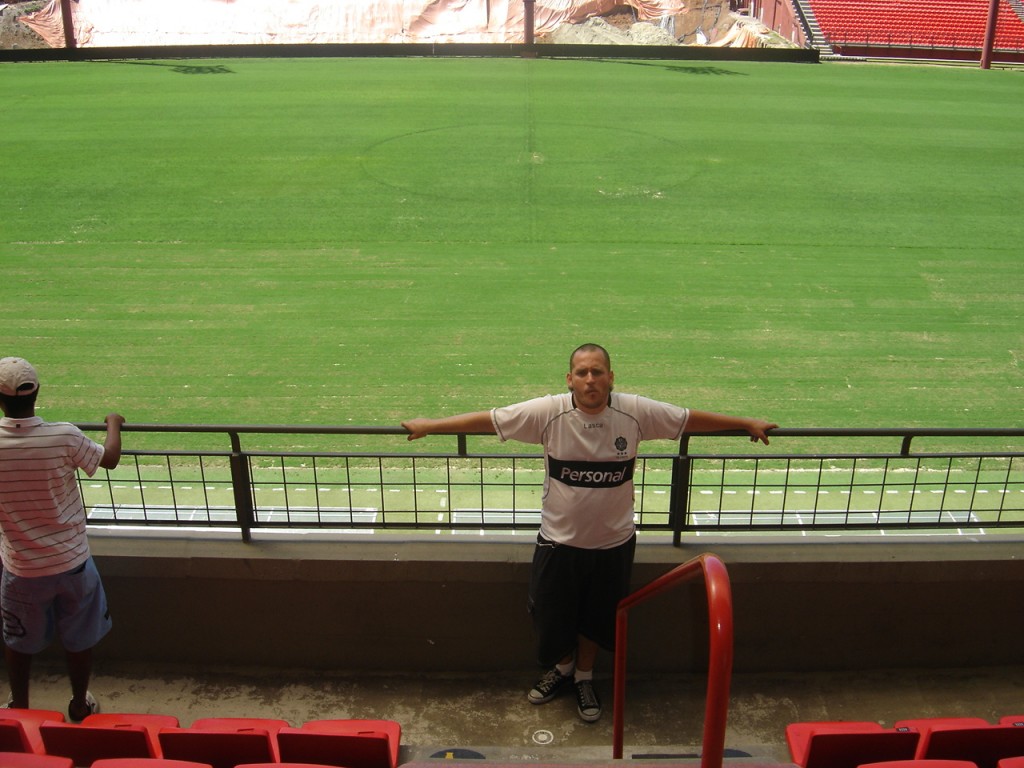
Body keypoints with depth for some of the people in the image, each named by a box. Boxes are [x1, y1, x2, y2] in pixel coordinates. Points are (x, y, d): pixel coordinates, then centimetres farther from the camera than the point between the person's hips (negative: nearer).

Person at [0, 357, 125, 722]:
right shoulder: (64, 437, -21)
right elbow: (109, 459, -3)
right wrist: (114, 423, 15)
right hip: (71, 561, -1)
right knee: (79, 640, 19)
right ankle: (80, 706, 35)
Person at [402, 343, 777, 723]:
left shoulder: (637, 412, -14)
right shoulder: (548, 412, -17)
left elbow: (692, 419, -3)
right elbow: (487, 419, -13)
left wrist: (748, 424, 3)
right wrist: (429, 426, -10)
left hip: (613, 542, 1)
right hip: (559, 540, 0)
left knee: (595, 617, 19)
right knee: (553, 614, 16)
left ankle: (584, 678, 46)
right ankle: (562, 668, 48)